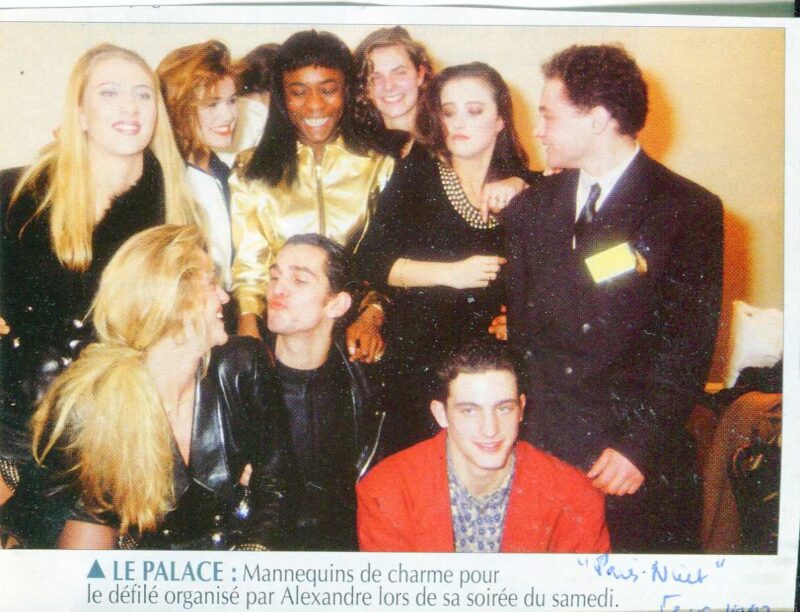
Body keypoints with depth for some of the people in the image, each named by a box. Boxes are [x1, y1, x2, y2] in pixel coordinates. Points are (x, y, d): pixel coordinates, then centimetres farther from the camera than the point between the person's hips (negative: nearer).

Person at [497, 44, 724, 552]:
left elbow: (688, 348, -6)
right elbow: (518, 324, 12)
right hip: (536, 448, 3)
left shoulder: (691, 211, -3)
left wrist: (638, 445, -13)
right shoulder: (530, 208, 11)